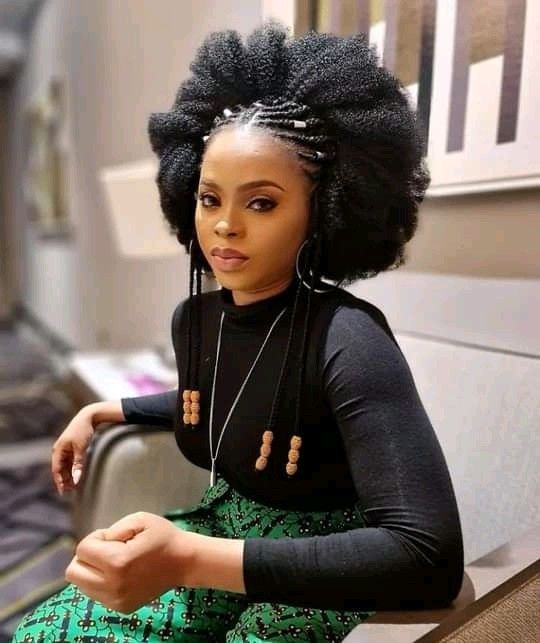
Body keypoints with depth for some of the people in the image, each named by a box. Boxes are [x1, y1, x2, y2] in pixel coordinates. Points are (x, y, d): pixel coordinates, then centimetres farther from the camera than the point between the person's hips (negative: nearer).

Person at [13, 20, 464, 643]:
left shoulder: (347, 339, -29)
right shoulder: (195, 318, -6)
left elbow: (429, 556, -35)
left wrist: (189, 560, -39)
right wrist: (101, 410, 11)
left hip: (314, 575, -5)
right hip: (223, 527, 6)